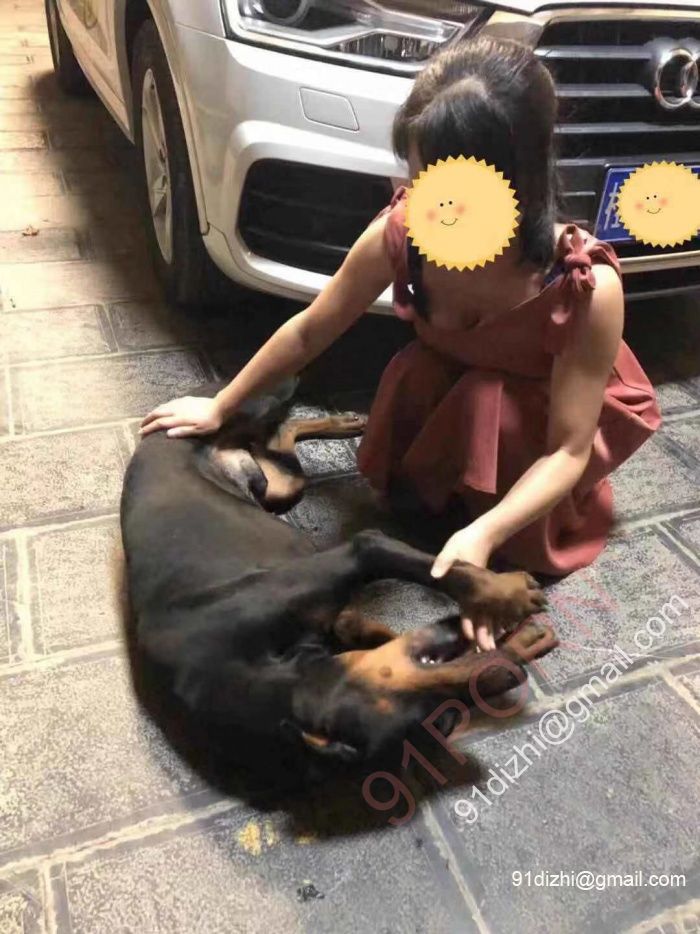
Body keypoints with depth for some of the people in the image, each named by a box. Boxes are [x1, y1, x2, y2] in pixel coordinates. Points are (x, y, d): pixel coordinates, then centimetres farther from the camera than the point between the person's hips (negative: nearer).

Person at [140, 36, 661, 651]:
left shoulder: (588, 286, -38)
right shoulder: (399, 233, -29)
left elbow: (568, 448, -31)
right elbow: (310, 330, -15)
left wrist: (483, 534, -46)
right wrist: (222, 407, -6)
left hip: (572, 411, -3)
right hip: (458, 384, 3)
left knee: (490, 406, -34)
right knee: (414, 377, -28)